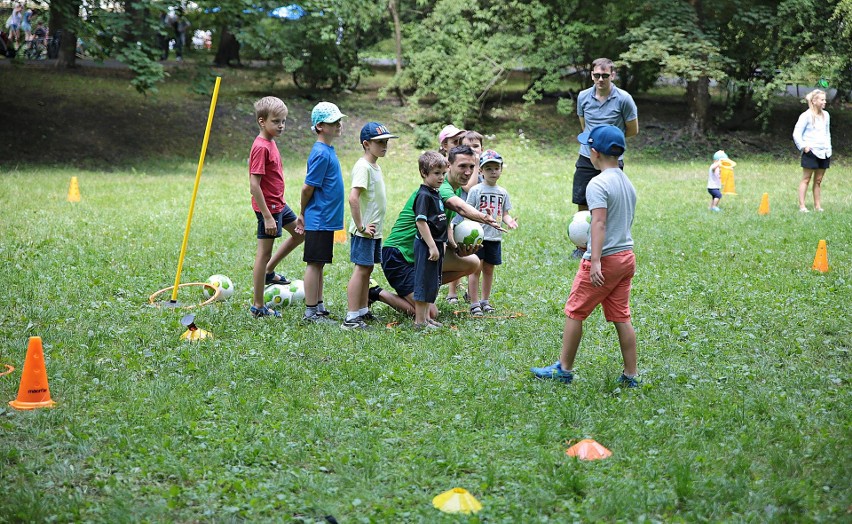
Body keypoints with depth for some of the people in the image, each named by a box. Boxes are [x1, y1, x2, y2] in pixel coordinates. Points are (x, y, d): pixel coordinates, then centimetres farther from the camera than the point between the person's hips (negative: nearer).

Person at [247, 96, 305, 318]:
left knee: (300, 233, 23)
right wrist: (267, 216, -24)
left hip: (279, 204, 10)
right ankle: (258, 306, 5)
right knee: (264, 253, -3)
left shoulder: (270, 143, 9)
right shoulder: (261, 147, -21)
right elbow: (254, 185, -24)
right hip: (268, 207, -10)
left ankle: (268, 271, 29)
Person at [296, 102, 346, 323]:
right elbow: (308, 187, -16)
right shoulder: (320, 153, -18)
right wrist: (303, 213, -3)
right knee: (314, 264, -2)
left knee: (319, 264, 14)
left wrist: (304, 215, 16)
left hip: (326, 220, 9)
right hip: (319, 220, -9)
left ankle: (318, 307, 22)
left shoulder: (328, 151, 12)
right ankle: (311, 311, 4)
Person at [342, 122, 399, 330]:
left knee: (367, 269, 16)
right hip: (364, 231, -9)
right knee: (361, 269, -8)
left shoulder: (375, 166, 14)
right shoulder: (363, 167, -17)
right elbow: (353, 198, -27)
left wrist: (374, 226, 15)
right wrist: (361, 226, -23)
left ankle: (363, 311, 26)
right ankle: (351, 318, -6)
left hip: (374, 230, 9)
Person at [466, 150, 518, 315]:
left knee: (489, 270, 13)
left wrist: (509, 221, -8)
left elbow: (504, 213, 13)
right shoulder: (476, 190, -4)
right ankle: (474, 303, 4)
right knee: (475, 269, -2)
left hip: (495, 237, 4)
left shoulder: (502, 192, 10)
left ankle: (485, 301, 25)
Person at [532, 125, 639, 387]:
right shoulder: (628, 183, 12)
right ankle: (631, 375, 11)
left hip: (605, 258, -8)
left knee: (574, 312, 5)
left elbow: (599, 223, -23)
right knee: (621, 317, 10)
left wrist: (595, 262, -29)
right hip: (627, 257, 8)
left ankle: (564, 369, 12)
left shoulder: (598, 184, -14)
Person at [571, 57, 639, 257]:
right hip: (586, 159, 3)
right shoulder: (583, 97, 2)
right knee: (582, 205, 4)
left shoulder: (624, 99, -9)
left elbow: (633, 130, 1)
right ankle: (582, 247, 18)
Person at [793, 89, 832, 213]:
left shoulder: (826, 115, 11)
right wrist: (803, 146, -13)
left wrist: (828, 147, 13)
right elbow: (796, 134, -8)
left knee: (818, 180, 9)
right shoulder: (806, 116, -8)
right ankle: (802, 205, -2)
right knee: (806, 179, -3)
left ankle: (817, 205, 13)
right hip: (811, 152, -6)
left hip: (824, 152, 6)